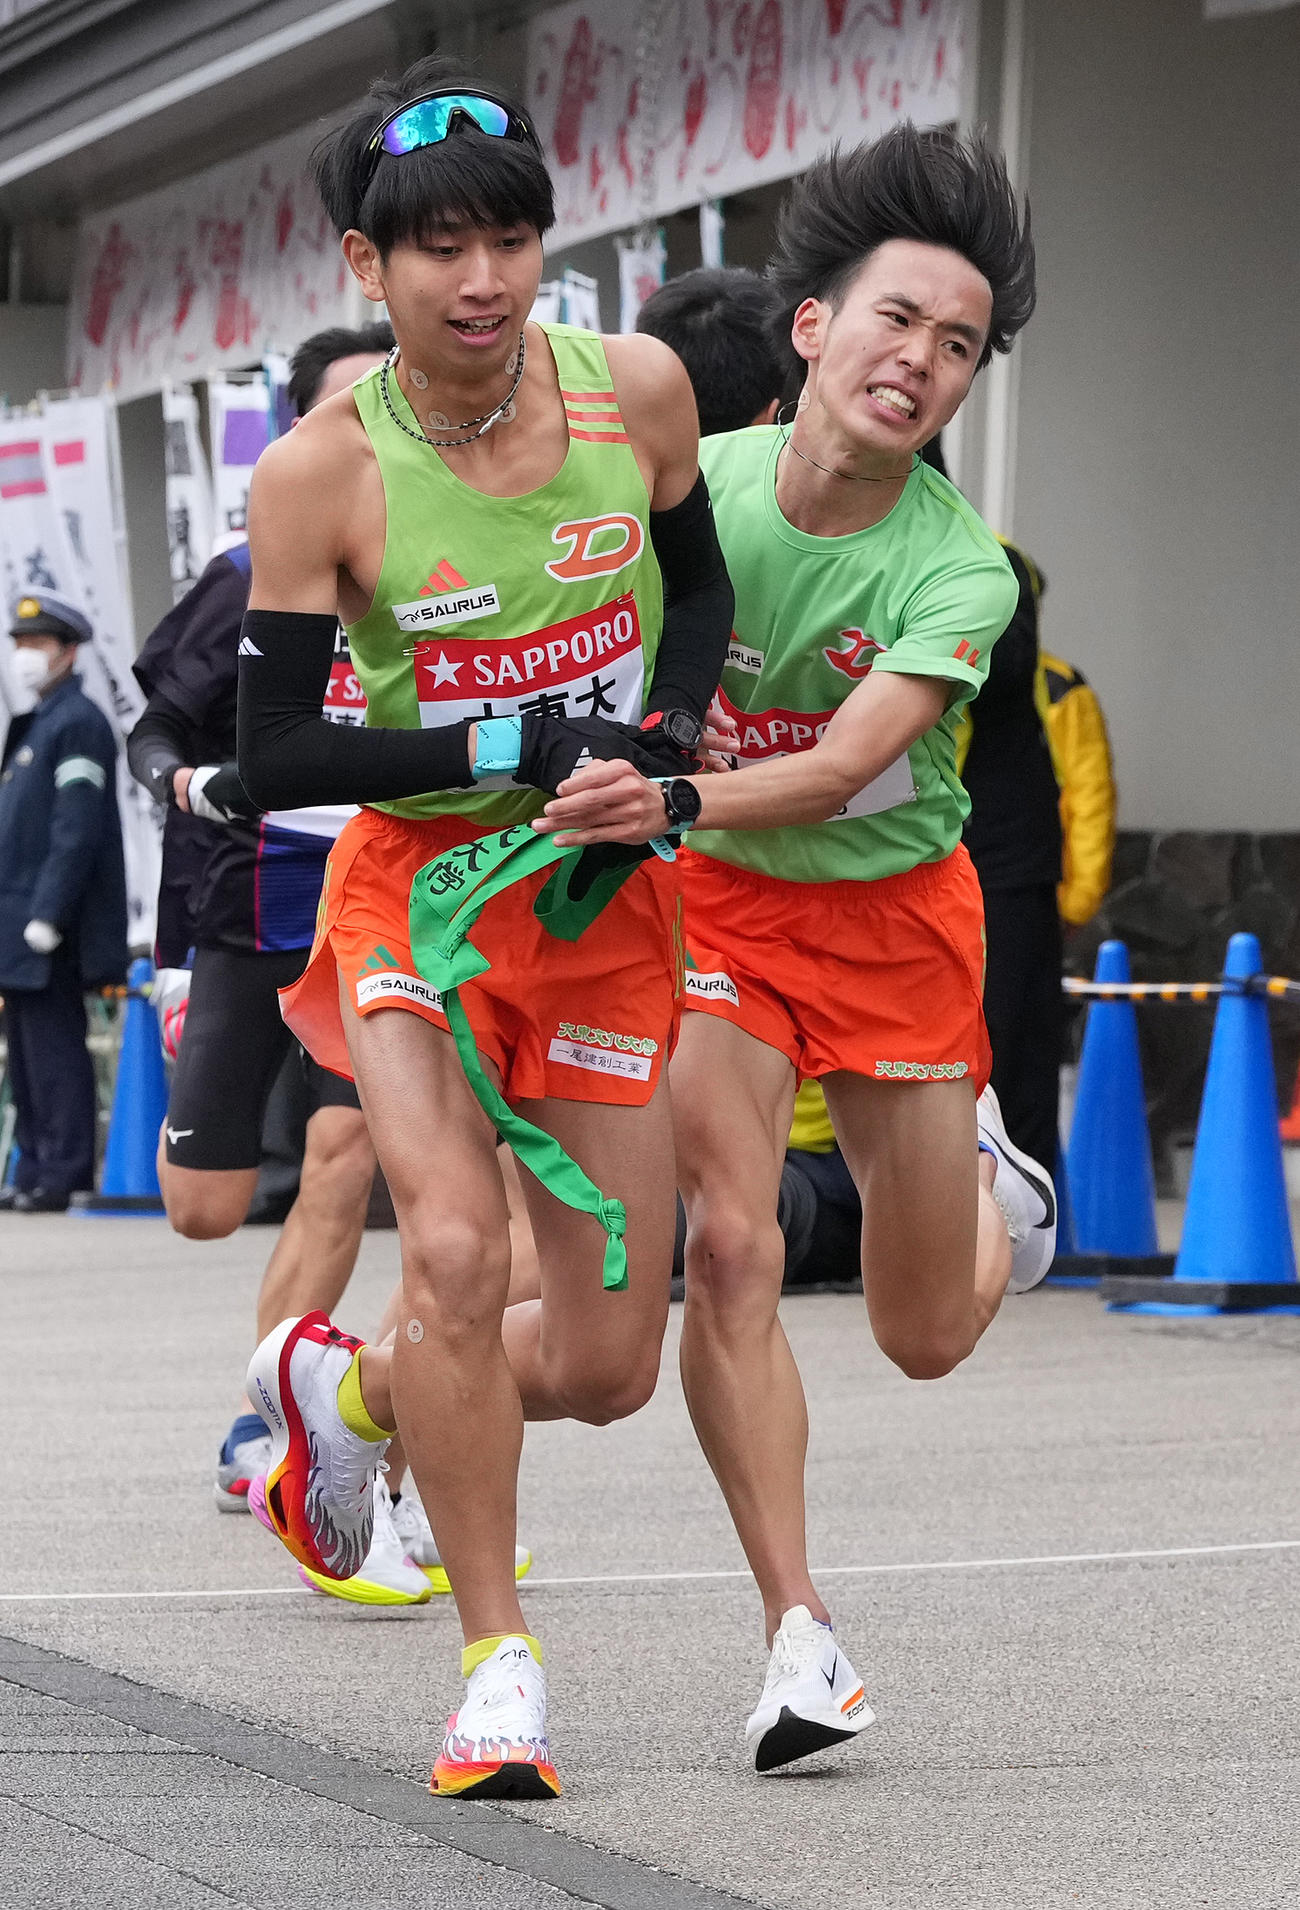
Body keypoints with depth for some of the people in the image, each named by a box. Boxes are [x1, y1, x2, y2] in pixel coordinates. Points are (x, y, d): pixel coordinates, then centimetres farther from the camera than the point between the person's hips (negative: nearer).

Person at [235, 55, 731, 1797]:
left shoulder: (636, 389, -8)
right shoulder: (320, 473, -15)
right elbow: (274, 759, -14)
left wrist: (665, 731, -8)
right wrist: (514, 748, -22)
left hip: (608, 899, 3)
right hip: (420, 881, -3)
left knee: (604, 1366, 1)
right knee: (456, 1249, -26)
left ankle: (341, 1389, 33)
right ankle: (498, 1663, -8)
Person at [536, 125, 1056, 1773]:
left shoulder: (959, 570, -22)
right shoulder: (691, 481, -16)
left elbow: (841, 769, -35)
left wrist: (671, 807, -49)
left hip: (898, 910, -1)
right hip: (718, 900, 1)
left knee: (927, 1337, 7)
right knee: (729, 1247, -19)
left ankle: (984, 1175, 44)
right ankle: (798, 1634, -11)